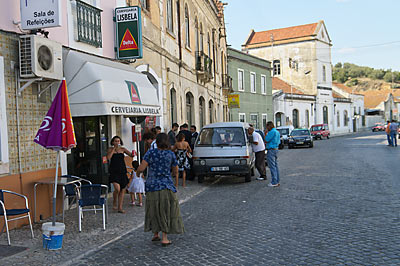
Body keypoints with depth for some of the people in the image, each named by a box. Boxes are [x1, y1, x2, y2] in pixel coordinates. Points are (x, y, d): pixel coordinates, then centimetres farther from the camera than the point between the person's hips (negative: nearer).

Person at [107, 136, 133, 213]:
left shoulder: (123, 149, 10)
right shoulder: (110, 149, 4)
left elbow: (131, 154, 3)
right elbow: (108, 158, -12)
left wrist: (133, 154, -20)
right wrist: (114, 148, -11)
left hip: (122, 171, 3)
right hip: (114, 171, -3)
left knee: (122, 190, 4)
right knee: (117, 189, -19)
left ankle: (120, 208, 14)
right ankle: (114, 202, 8)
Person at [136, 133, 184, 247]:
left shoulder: (151, 153, -5)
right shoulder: (171, 154, -2)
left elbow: (141, 168, -11)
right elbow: (175, 172, 7)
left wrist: (137, 173, 11)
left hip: (152, 186, 1)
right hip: (166, 186, -1)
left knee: (154, 210, 18)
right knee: (166, 211, 7)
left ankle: (155, 234, 28)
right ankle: (165, 238, 5)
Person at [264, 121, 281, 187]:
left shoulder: (272, 132, -16)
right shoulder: (277, 132, 15)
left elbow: (266, 140, -17)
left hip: (271, 150, -10)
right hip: (276, 149, 10)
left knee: (272, 166, -7)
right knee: (275, 166, 12)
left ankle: (274, 182, -7)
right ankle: (277, 181, 15)